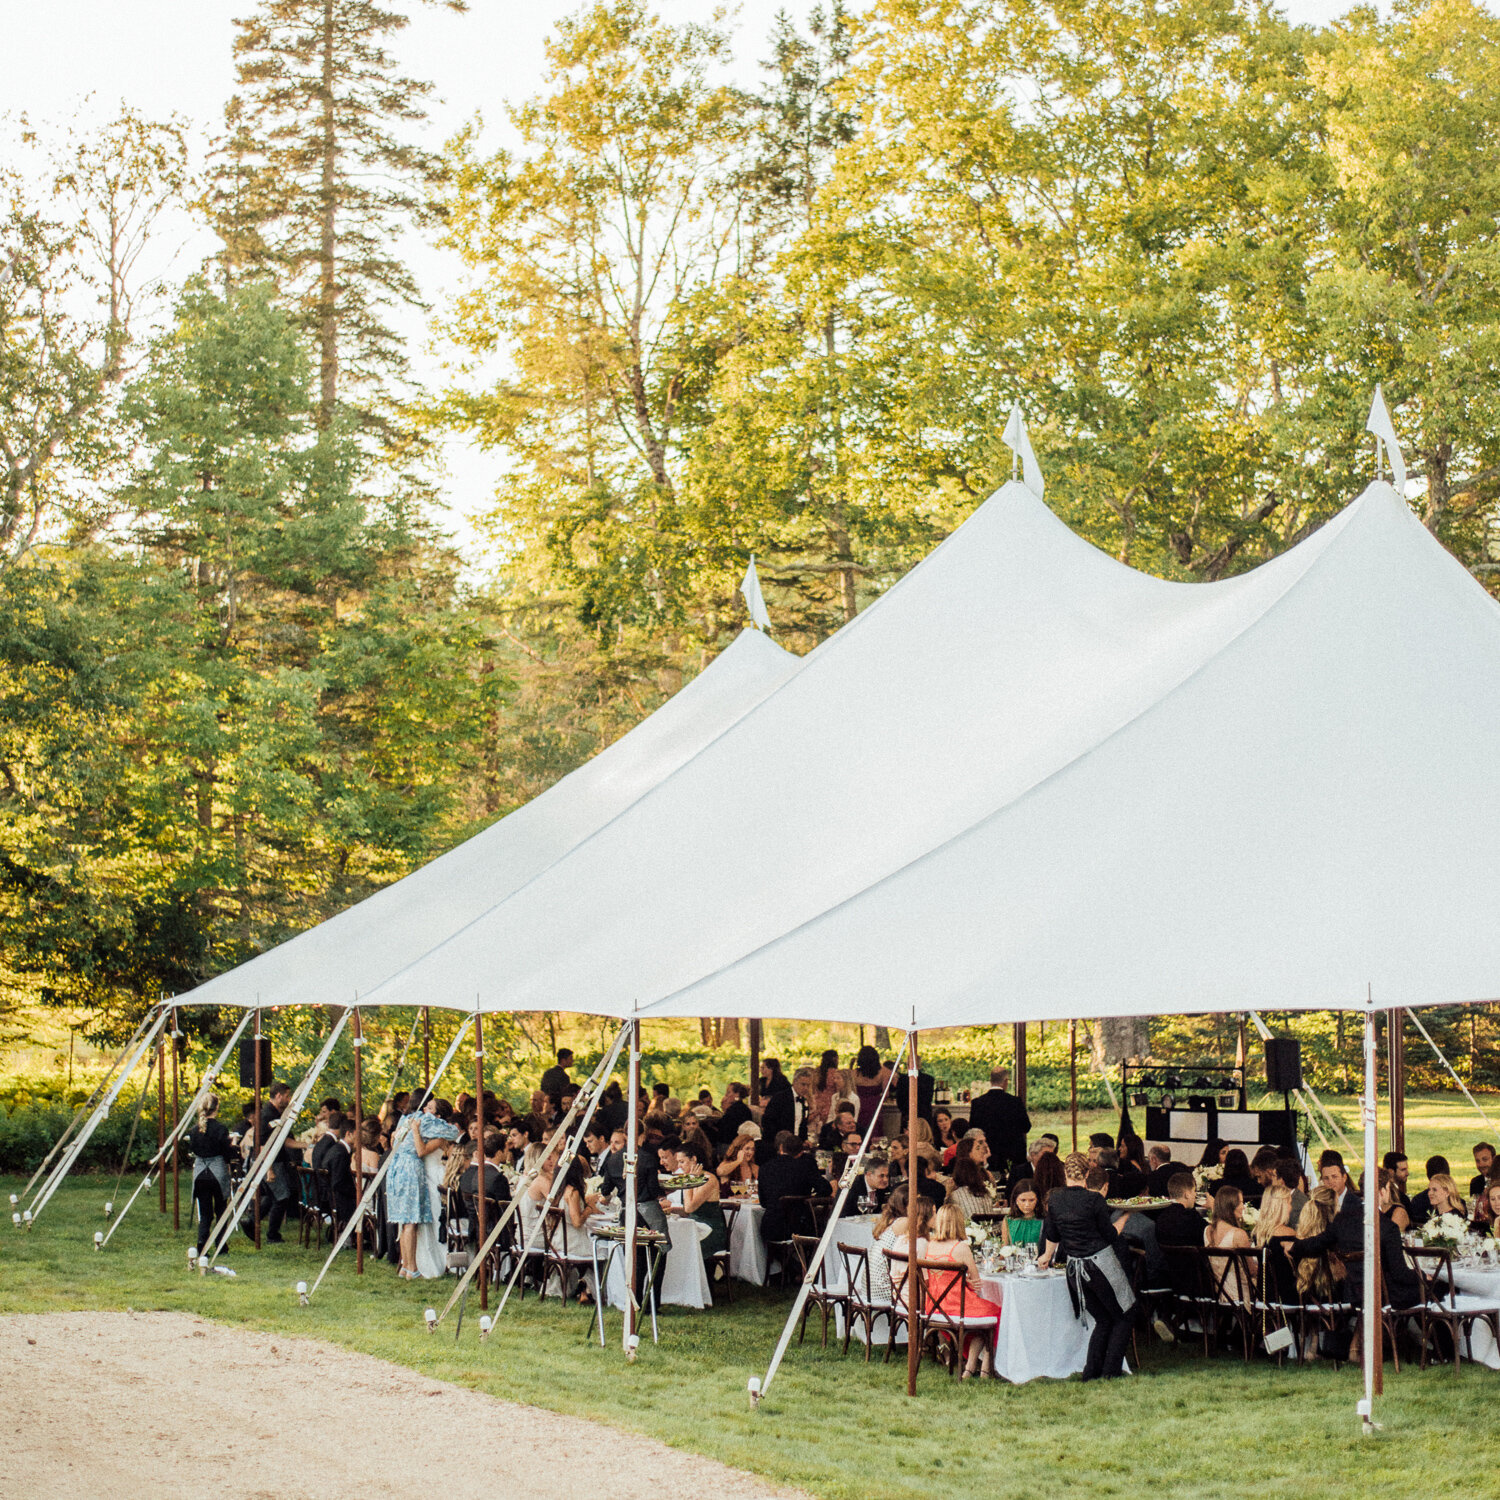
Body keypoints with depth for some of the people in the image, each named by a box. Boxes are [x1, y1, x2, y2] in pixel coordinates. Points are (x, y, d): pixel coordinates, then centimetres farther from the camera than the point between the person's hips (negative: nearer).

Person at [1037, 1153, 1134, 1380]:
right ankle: (1110, 1371, 4)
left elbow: (1052, 1233, 13)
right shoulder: (1093, 1200, -16)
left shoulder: (1054, 1199, -1)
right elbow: (1109, 1235, -9)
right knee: (1121, 1319, 11)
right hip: (1102, 1265, -6)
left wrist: (1047, 1256, 32)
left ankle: (1091, 1371, 11)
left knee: (1103, 1320, 19)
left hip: (1075, 1269, 6)